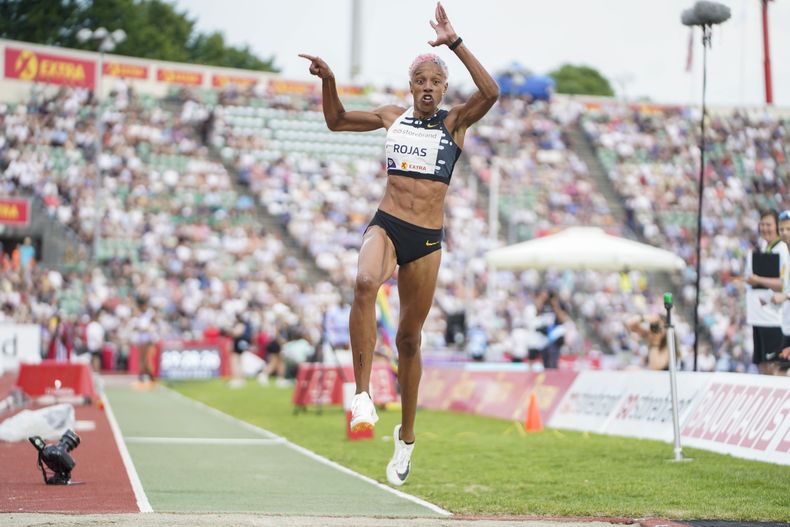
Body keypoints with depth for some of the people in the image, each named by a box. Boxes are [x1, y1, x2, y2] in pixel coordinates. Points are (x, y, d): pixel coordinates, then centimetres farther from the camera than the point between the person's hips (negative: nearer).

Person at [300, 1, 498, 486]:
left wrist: (455, 44, -23)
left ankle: (407, 437, 25)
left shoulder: (456, 121, 1)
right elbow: (337, 121, 25)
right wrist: (328, 81, 8)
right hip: (386, 226, 1)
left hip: (428, 241, -1)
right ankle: (363, 395, -33)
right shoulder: (393, 117, 10)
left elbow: (491, 93, -19)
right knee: (365, 284, -34)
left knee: (410, 338, 8)